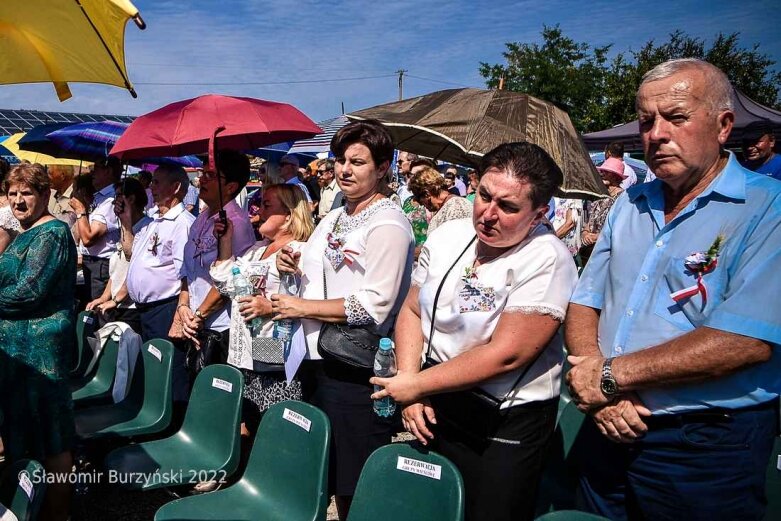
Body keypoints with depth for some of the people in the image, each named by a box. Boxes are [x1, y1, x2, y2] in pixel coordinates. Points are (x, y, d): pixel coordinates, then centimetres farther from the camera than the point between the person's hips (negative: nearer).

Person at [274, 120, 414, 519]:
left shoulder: (388, 225, -14)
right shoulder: (335, 218, 13)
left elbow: (374, 306, -21)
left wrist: (302, 308, -15)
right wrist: (295, 266, 2)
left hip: (356, 370, -8)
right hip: (317, 357, 9)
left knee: (355, 486, 5)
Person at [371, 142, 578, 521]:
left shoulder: (547, 260, -20)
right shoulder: (446, 236, -1)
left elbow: (505, 354, -23)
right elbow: (412, 311, 5)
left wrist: (417, 385, -17)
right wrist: (409, 385, -7)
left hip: (509, 422, -5)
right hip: (436, 407, 6)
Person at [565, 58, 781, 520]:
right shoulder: (630, 205, 7)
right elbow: (584, 304, 6)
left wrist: (612, 375, -19)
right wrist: (598, 385, -12)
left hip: (705, 450, -5)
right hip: (609, 430, 6)